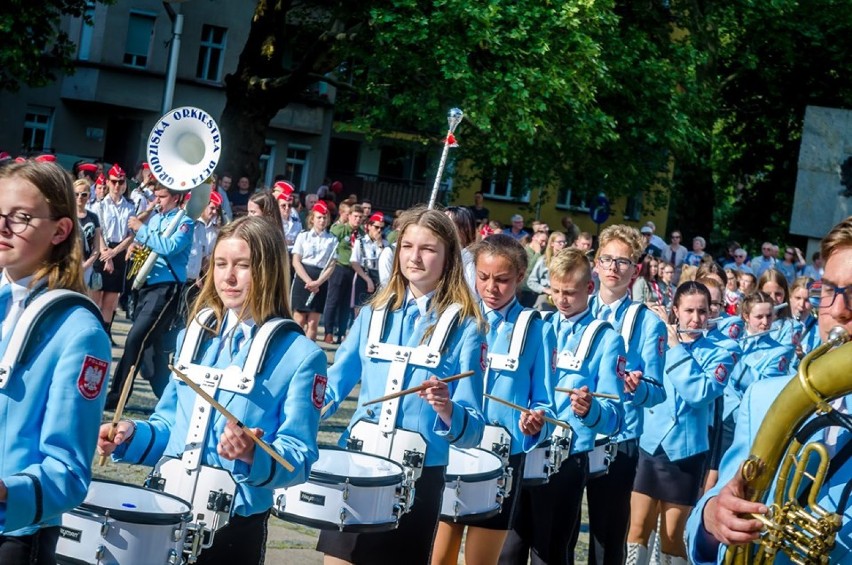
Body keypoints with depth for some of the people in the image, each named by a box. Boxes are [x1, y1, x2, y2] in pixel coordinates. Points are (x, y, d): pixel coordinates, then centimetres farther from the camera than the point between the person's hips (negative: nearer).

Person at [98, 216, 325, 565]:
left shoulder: (300, 356, -10)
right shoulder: (195, 336, 8)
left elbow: (299, 459, -13)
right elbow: (168, 424, 14)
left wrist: (253, 455, -31)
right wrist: (131, 435, -4)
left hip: (236, 526, -5)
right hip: (165, 509, 5)